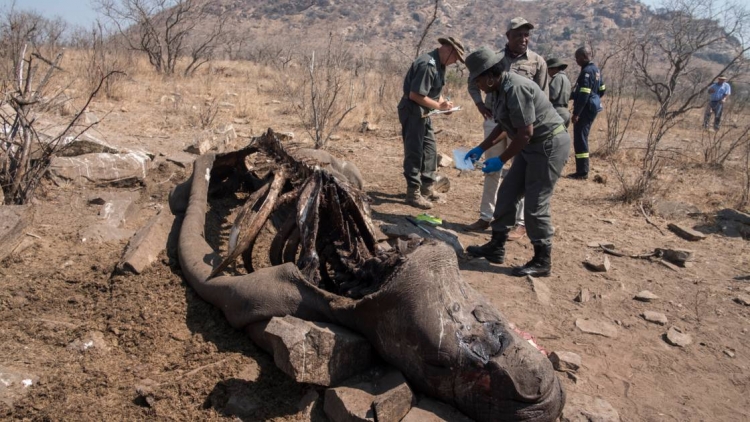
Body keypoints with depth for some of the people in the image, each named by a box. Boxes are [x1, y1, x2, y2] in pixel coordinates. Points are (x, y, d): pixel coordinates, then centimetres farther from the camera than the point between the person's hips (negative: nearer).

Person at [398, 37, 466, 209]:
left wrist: (443, 102, 0)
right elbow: (415, 95, -26)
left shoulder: (439, 64, 9)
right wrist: (439, 106, -18)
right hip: (412, 111, -10)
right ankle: (413, 193, 4)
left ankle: (427, 188, 25)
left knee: (430, 149, 15)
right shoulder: (428, 65, -23)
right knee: (414, 152, -4)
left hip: (423, 112, 10)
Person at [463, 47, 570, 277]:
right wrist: (481, 149, 14)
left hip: (550, 144, -10)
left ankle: (542, 261, 7)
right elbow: (503, 126, 18)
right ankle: (496, 247, 21)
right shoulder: (500, 89, 7)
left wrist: (501, 160, -17)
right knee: (507, 193, 11)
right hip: (533, 145, 10)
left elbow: (526, 132, -25)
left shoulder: (515, 88, -24)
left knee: (535, 204, -6)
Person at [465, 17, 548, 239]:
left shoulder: (537, 62, 1)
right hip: (494, 121, 3)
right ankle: (486, 217, 22)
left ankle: (521, 222, 11)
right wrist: (479, 103, 1)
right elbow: (474, 82, 18)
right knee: (491, 171, 11)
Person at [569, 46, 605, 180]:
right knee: (583, 138, 16)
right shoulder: (596, 70, 13)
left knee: (580, 139, -7)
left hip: (585, 110, -10)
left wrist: (576, 113, -23)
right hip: (592, 108, 10)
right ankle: (583, 170, 21)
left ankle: (582, 172, -6)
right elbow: (601, 89, 21)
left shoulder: (587, 71, -17)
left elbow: (584, 95, -24)